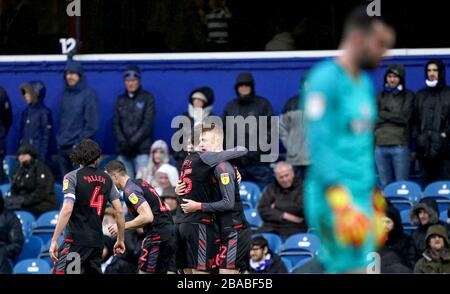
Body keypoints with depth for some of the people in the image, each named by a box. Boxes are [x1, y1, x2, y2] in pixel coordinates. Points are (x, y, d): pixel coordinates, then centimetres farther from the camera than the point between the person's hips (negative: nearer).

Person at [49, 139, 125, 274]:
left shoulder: (72, 177, -3)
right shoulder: (107, 179, 12)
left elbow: (67, 210, -13)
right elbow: (119, 211, 9)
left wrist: (54, 240, -13)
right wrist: (120, 240, 20)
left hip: (76, 239, -6)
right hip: (97, 241, 6)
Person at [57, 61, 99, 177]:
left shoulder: (88, 94, -6)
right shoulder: (66, 94, 14)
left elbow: (92, 124, -10)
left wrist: (80, 143, -13)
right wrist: (60, 139, 8)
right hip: (63, 147, 7)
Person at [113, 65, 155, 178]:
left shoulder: (147, 98, 5)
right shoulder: (121, 100, 16)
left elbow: (148, 124, -3)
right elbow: (115, 123, 9)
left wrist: (133, 142, -11)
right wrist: (122, 142, -7)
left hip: (142, 149, -3)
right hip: (123, 149, 3)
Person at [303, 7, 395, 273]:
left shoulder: (365, 84, 17)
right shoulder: (325, 79, -11)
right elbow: (319, 146, -19)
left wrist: (376, 204, 26)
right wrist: (341, 204, -28)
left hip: (361, 200, 9)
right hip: (334, 201, -9)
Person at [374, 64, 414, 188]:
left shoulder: (408, 96, 7)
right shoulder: (381, 96, 16)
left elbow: (404, 117, -6)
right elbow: (374, 119, 8)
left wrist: (383, 114, -2)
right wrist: (394, 116, -5)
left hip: (400, 146, -3)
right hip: (381, 146, 3)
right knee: (385, 186, 4)